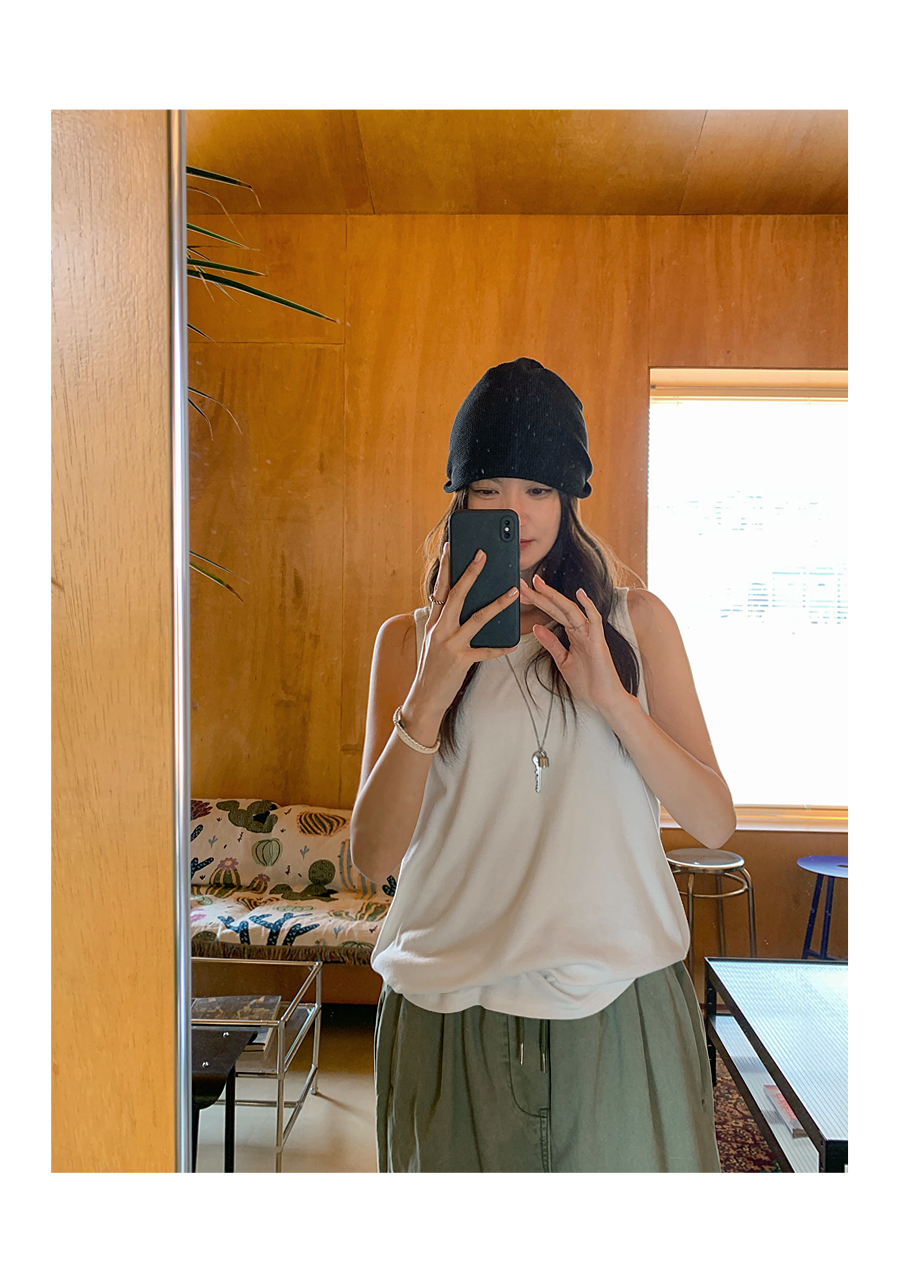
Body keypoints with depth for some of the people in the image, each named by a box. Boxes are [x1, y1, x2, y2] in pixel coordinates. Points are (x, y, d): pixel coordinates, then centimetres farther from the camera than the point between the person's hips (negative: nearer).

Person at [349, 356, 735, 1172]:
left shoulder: (637, 622, 3)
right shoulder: (410, 640, 0)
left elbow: (714, 823, -2)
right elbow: (374, 857, -6)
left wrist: (612, 698, -17)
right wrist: (430, 695, -19)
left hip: (622, 1004, 1)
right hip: (452, 1006, 0)